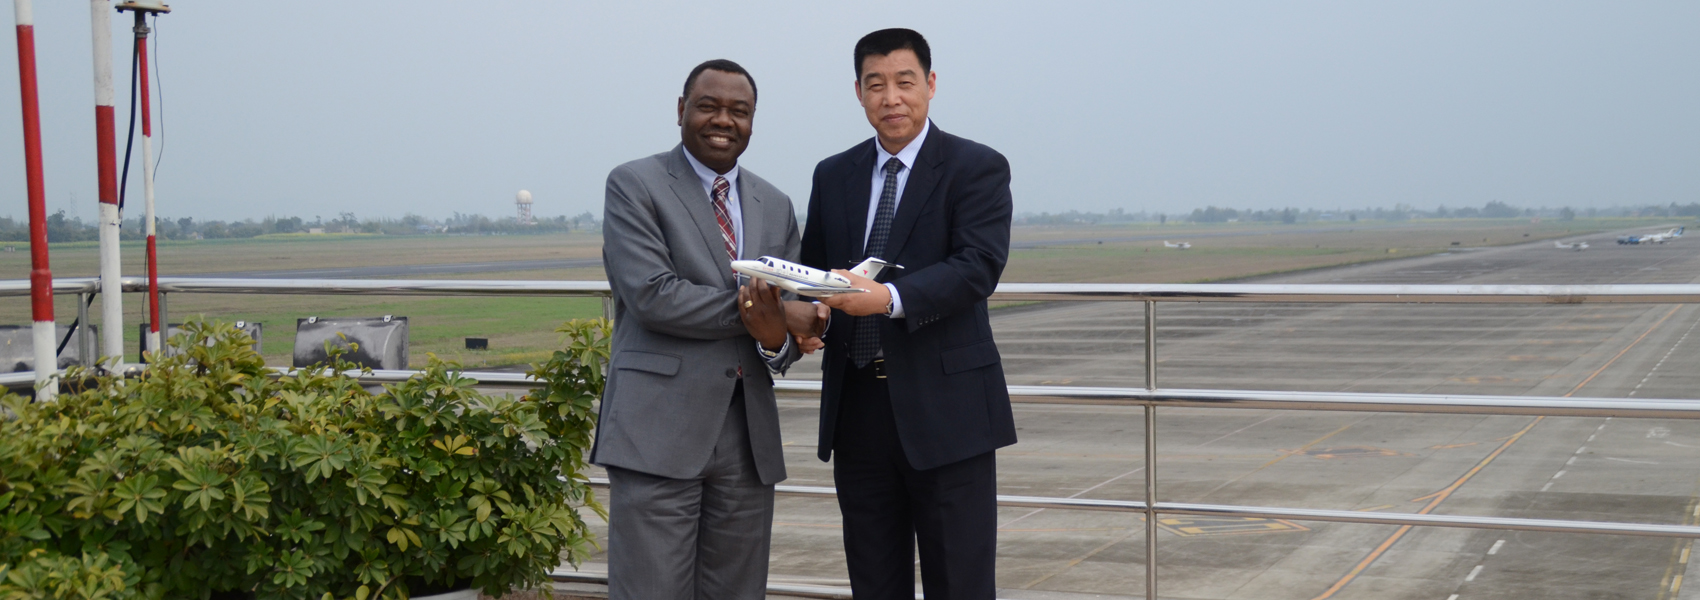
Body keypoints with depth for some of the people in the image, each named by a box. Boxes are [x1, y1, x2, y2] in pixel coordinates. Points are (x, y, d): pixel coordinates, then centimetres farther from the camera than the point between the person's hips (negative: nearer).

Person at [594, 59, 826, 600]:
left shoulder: (776, 206, 17)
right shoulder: (633, 185, 0)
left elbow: (794, 319, 14)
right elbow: (651, 295, -14)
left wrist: (776, 340, -12)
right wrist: (762, 312, -13)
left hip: (749, 436, 6)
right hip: (659, 432, -5)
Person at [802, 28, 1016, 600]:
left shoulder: (976, 168, -3)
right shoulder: (833, 176, 13)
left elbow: (979, 266, -16)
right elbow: (811, 270, 15)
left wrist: (890, 297, -30)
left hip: (944, 407, -5)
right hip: (856, 408, 5)